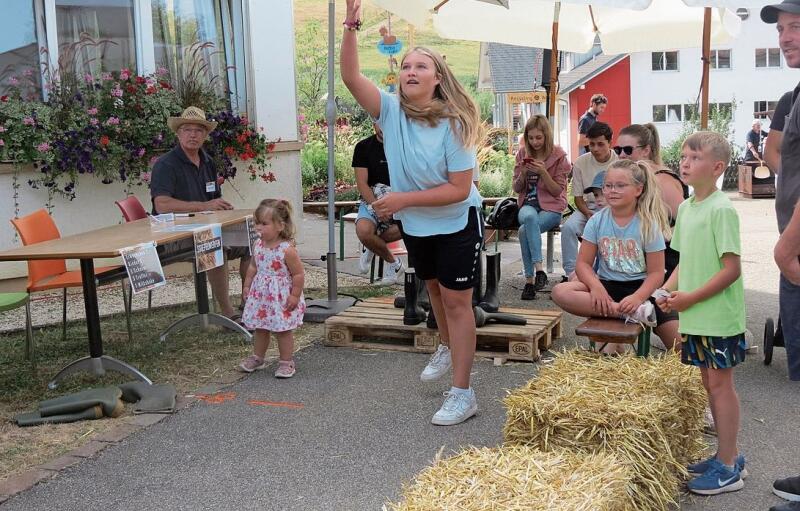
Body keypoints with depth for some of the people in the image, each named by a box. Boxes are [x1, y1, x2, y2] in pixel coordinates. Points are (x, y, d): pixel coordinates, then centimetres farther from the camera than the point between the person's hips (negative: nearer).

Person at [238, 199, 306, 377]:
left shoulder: (287, 249, -22)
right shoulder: (258, 245, -2)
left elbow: (298, 274, -17)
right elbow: (253, 267, 13)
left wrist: (294, 295, -16)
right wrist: (247, 285, 10)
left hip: (281, 297, -6)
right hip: (261, 295, 6)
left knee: (283, 330, 6)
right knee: (260, 329, 18)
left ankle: (286, 362, 20)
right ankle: (258, 358, 35)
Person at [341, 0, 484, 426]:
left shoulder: (454, 124, -23)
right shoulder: (391, 111, -12)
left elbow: (459, 189, -25)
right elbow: (351, 77, -25)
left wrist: (403, 199, -28)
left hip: (457, 224, -5)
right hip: (414, 225, 5)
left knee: (456, 300, -5)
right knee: (433, 288, 24)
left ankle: (462, 393, 1)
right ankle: (447, 349, 50)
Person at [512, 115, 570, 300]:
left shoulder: (558, 155, -1)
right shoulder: (523, 153, 8)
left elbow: (558, 191, -5)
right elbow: (516, 188, 11)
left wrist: (543, 172, -19)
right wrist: (523, 174, -10)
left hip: (551, 207, -2)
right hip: (528, 204, 2)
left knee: (524, 230, -32)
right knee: (530, 217, -36)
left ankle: (529, 280, -27)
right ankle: (539, 270, -39)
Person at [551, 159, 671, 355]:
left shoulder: (648, 224, -7)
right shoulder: (597, 221, 0)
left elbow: (656, 272, -8)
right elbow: (583, 263, -1)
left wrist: (637, 297, -26)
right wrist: (596, 286, -22)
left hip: (639, 286, -2)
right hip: (606, 285, 2)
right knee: (560, 292, -27)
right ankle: (628, 313, -29)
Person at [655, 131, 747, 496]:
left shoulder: (722, 209, -16)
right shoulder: (685, 208, 9)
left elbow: (732, 269, -19)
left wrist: (690, 298, -18)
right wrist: (669, 290, 0)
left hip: (718, 315, -8)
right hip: (694, 315, 8)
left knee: (719, 383, -1)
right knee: (709, 381, 15)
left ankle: (728, 468, 9)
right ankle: (727, 454, 28)